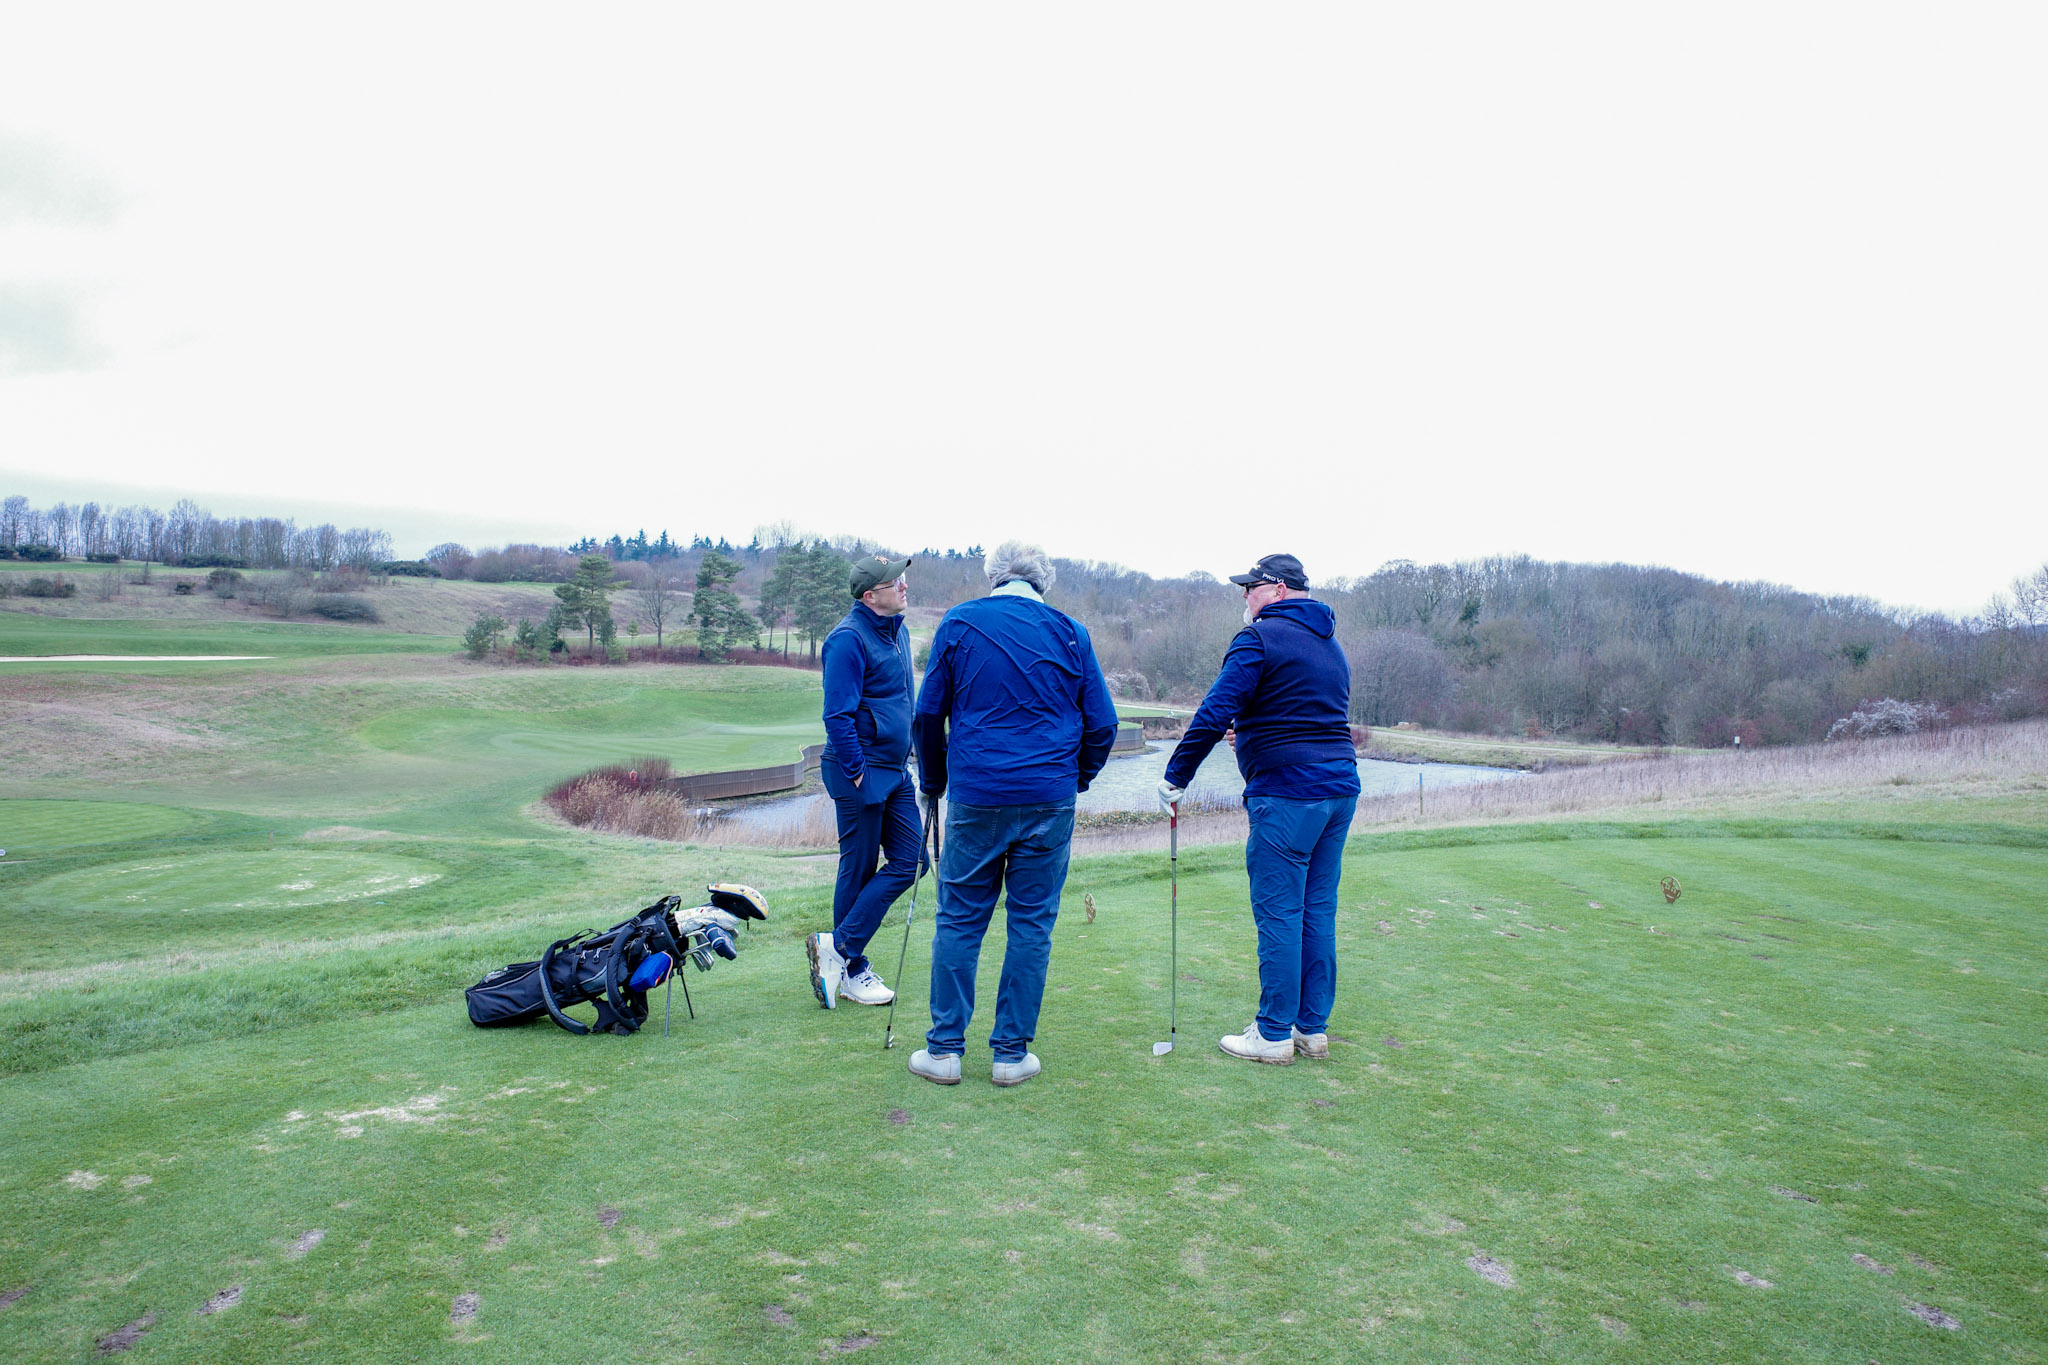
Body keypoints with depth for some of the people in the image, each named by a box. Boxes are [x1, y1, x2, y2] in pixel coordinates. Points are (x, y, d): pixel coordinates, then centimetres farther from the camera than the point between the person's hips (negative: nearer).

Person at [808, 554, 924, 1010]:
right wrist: (855, 772, -18)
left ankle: (838, 948, 14)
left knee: (909, 860, 6)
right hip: (862, 774, -9)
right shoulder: (849, 639, -16)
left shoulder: (898, 631, 12)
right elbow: (838, 715, -19)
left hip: (896, 771, 9)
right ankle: (851, 968, 13)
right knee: (858, 871, 0)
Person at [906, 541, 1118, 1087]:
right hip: (1050, 802, 1)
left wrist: (934, 781, 20)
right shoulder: (1070, 633, 3)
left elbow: (928, 713, 7)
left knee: (958, 921, 9)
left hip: (976, 797, 0)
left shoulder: (959, 623, 2)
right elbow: (1102, 723, 5)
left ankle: (944, 1049, 13)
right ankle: (1012, 1052, 14)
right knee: (1032, 924, 8)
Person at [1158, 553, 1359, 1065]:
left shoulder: (1260, 638, -8)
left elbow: (1214, 714, -15)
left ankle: (1274, 1035, 5)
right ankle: (1314, 1028, 19)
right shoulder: (1332, 646, 19)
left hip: (1286, 794, -8)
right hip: (1340, 789, 8)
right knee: (1318, 911, 12)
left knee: (1279, 913, -2)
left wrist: (1175, 777, -8)